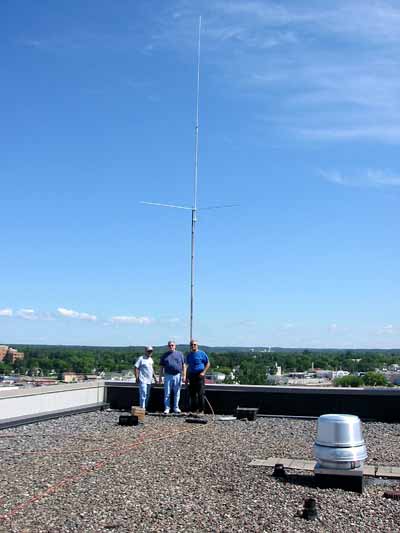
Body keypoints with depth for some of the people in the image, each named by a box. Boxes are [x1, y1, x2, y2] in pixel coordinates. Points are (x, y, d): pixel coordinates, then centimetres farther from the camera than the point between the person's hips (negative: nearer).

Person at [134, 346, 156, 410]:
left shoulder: (151, 359, 16)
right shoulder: (141, 359, -6)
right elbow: (136, 367, -10)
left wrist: (154, 377, 24)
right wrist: (137, 377, -15)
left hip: (149, 380, 8)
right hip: (143, 380, -8)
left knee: (147, 395, 10)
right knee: (143, 394, -11)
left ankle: (145, 407, 17)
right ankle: (142, 408, -9)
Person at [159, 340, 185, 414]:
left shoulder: (180, 354, 9)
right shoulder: (165, 355, 10)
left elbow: (183, 366, 7)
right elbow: (161, 367, 11)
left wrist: (184, 375, -1)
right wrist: (160, 377, 5)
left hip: (177, 376, 0)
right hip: (168, 376, 0)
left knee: (177, 393, 5)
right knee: (167, 393, 0)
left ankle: (176, 408, 14)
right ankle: (167, 408, 6)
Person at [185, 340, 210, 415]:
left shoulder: (202, 353, 0)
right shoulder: (189, 355, 15)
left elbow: (208, 364, 2)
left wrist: (203, 372, -11)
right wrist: (186, 377, 17)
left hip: (199, 375, -5)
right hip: (191, 375, 5)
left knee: (200, 394, -7)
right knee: (192, 394, 6)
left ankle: (201, 410, -3)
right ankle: (194, 409, 14)